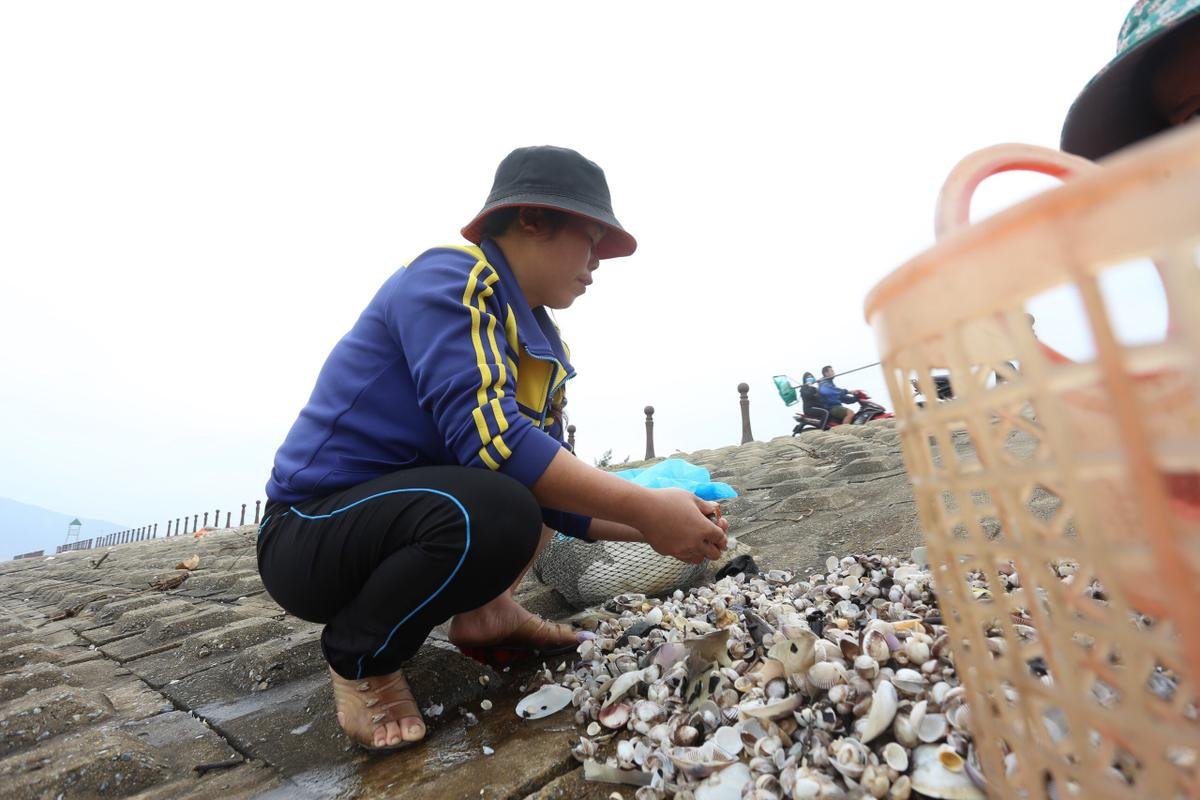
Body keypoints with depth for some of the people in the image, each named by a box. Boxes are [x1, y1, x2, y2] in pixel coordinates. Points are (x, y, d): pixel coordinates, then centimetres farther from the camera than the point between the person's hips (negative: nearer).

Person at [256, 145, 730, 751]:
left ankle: (485, 610, 6)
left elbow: (554, 488, 5)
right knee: (497, 514, -34)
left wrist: (656, 526, -4)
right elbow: (488, 435, -33)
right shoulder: (448, 276, -19)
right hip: (311, 533, -8)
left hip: (408, 499, 8)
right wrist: (645, 509, -28)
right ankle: (360, 657, -5)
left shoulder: (542, 344, 4)